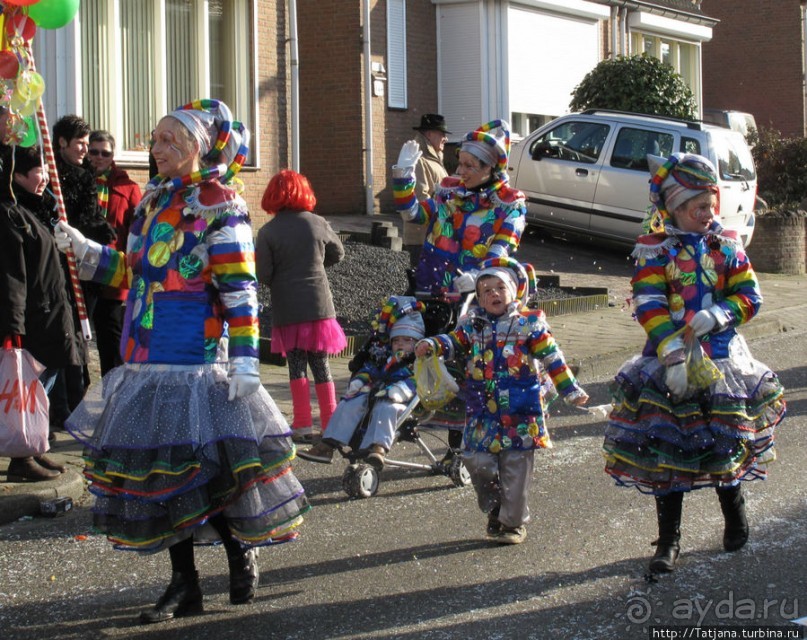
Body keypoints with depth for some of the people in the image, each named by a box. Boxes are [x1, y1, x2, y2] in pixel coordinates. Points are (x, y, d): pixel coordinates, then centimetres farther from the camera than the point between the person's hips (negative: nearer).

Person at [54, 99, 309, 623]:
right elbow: (131, 271, 21)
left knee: (199, 476, -7)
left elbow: (240, 288, -15)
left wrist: (244, 358, -21)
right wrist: (83, 250, 8)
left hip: (196, 362, -8)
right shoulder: (155, 199, 14)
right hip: (147, 363, 8)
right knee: (156, 470, 10)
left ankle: (243, 552, 19)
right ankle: (184, 584, 19)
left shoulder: (219, 204, -9)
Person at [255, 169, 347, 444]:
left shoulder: (268, 232, -9)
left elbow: (262, 274, -10)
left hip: (287, 308, -2)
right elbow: (337, 254, 14)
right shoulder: (318, 223, -1)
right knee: (320, 365, 10)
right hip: (319, 305, 2)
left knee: (297, 365, 6)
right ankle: (330, 425, 11)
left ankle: (303, 426, 1)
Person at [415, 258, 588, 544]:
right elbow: (455, 342, -3)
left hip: (520, 412, -3)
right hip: (482, 411, 3)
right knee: (476, 460, 0)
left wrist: (570, 390, -5)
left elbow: (552, 358, 0)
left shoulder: (529, 323, 1)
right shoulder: (472, 324, 10)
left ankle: (514, 522, 16)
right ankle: (495, 512, 22)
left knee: (515, 466, 2)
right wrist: (432, 345, -24)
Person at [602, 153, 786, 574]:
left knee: (724, 442, 7)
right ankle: (668, 540, 8)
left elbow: (749, 298, 2)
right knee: (668, 450, -2)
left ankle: (734, 514, 35)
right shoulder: (653, 251, -3)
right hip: (669, 357, -2)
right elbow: (649, 307, -11)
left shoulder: (727, 247, 6)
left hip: (722, 356, 2)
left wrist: (717, 315, -18)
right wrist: (673, 354, -22)